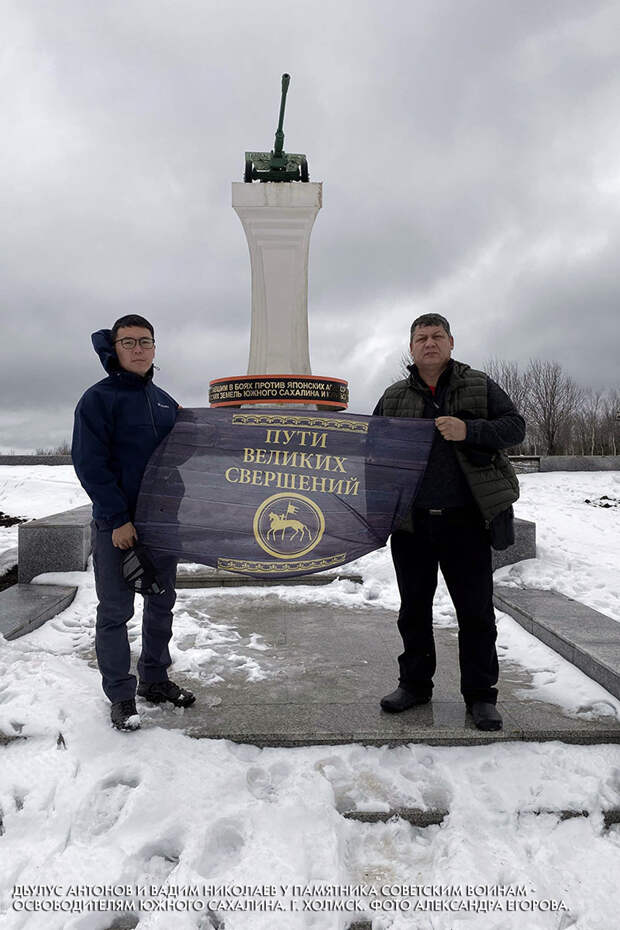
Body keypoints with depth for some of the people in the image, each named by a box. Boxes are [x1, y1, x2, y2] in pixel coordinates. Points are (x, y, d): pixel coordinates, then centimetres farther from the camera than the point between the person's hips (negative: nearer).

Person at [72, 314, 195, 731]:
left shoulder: (165, 401, 11)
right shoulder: (99, 398, -7)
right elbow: (90, 463, -13)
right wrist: (117, 518, -18)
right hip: (116, 525, -6)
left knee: (162, 604, 14)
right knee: (116, 612, 3)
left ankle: (155, 680, 30)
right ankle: (121, 697, 16)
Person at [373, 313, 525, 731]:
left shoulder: (479, 386, 5)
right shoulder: (394, 398, 11)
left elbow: (515, 426, -2)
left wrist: (468, 431, -18)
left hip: (465, 520, -2)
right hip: (410, 522, 3)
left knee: (476, 610, 5)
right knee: (414, 609, 13)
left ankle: (480, 695, 22)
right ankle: (415, 683, 30)